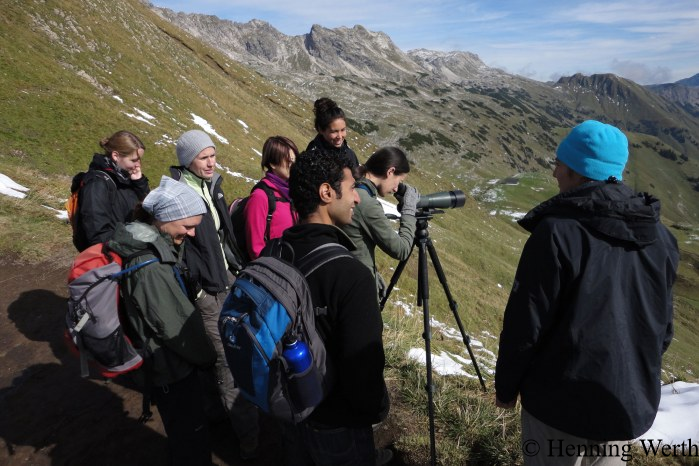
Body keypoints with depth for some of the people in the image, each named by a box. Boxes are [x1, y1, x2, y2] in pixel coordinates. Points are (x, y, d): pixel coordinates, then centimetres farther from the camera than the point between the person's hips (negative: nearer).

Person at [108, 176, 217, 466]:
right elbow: (177, 327, -22)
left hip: (166, 361, 9)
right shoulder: (150, 268, -31)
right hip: (171, 369, -9)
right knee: (190, 440, 11)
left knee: (185, 432, 28)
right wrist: (207, 356, -9)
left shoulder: (148, 244, -2)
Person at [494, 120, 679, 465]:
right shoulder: (660, 236, -2)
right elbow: (664, 325, 8)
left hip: (563, 402, -5)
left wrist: (506, 385, -3)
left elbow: (526, 322, -18)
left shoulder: (558, 232, -22)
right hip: (634, 403, 6)